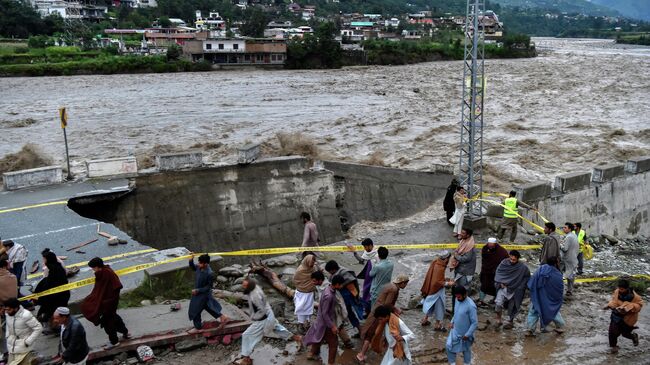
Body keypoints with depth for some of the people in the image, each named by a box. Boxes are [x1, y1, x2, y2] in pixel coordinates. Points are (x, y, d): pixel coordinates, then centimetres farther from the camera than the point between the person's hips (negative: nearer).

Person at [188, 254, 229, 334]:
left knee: (195, 311, 9)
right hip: (198, 293, 8)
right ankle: (223, 317, 37)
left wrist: (198, 290, -25)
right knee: (209, 307, 24)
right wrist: (191, 260, -9)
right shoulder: (200, 268, -11)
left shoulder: (209, 274, -32)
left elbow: (209, 287, -23)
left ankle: (197, 328, 30)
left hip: (203, 295, -8)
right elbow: (193, 268, 10)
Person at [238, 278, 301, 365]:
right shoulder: (255, 287, -6)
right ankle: (296, 338, 43)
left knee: (247, 335, -2)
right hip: (269, 316, 10)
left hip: (263, 320, -10)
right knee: (277, 328, 29)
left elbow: (262, 311, -29)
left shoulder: (255, 295, -34)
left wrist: (253, 318, -15)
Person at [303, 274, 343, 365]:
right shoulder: (328, 296, -34)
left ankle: (312, 354, 49)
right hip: (326, 323, -9)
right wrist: (332, 326, -23)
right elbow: (324, 313, -28)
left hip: (322, 321, 9)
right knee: (333, 343, 6)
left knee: (319, 338, 29)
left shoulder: (329, 289, -4)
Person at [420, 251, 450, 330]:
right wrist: (447, 283, -21)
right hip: (437, 290, -8)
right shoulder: (440, 268, -28)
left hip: (431, 288, 8)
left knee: (431, 304, 23)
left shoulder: (435, 262, -3)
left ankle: (425, 320, 35)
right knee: (439, 306, 8)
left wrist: (444, 279, 14)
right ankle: (437, 325, 20)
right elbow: (438, 282, -27)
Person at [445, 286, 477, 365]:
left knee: (466, 350, 16)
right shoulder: (458, 300, -8)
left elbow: (475, 323, -23)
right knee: (448, 346, 11)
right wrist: (452, 322, 1)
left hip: (464, 334, -6)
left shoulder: (470, 306, -30)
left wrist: (467, 335, -20)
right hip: (455, 331, 6)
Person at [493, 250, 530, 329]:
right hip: (503, 287, 0)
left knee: (512, 307, 12)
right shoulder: (504, 263, -9)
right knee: (499, 303, -18)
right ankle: (498, 318, 8)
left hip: (515, 291, 0)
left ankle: (510, 322, 36)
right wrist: (500, 282, -8)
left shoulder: (523, 267, -13)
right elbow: (498, 272, 3)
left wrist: (520, 288, -4)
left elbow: (527, 277, 2)